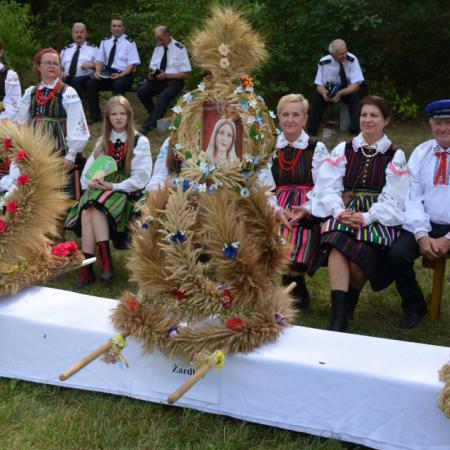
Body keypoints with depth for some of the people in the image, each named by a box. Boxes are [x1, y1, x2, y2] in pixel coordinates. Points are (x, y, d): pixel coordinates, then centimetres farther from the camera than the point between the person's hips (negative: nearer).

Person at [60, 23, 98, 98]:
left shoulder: (93, 48, 15)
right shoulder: (65, 50, 25)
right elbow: (60, 66, 23)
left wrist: (92, 65, -11)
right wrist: (60, 72, 0)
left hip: (84, 79, -3)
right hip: (66, 79, 3)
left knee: (77, 81, -38)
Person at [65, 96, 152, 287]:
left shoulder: (140, 142, 5)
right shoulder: (102, 142, 21)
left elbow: (140, 178, -4)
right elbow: (87, 171, 15)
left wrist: (114, 186, -14)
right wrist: (90, 183, -8)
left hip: (126, 192, -4)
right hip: (100, 190, 4)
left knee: (95, 206, -35)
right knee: (86, 212, -31)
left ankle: (97, 264, -39)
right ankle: (87, 266, -36)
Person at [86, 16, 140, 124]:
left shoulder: (129, 43, 0)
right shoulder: (105, 41, 14)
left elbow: (132, 64, -7)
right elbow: (100, 60, 13)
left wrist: (120, 75, -23)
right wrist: (98, 71, -9)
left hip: (124, 74, -4)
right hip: (106, 74, 5)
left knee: (118, 85, -36)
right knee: (90, 83, -19)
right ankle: (95, 115, -8)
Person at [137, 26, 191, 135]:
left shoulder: (180, 48, -6)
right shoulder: (158, 47, 11)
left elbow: (186, 73, -8)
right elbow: (153, 67, 17)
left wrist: (166, 75, -17)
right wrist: (152, 74, -8)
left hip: (173, 81, -5)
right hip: (158, 79, 5)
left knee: (163, 96, -35)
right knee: (141, 91, -22)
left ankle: (148, 126, -31)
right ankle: (156, 116, -2)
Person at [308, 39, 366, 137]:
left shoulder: (352, 60, -23)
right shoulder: (324, 62, -16)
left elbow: (356, 85, -25)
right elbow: (319, 85, -11)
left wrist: (340, 93, -42)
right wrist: (323, 92, -36)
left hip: (350, 90, -2)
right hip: (332, 89, 2)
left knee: (355, 96, -34)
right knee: (317, 97, -24)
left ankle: (356, 131, -27)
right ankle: (312, 132, -15)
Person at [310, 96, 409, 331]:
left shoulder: (395, 156, 9)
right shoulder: (343, 150, 14)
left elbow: (392, 199, 0)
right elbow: (328, 186, 4)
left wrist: (367, 217, -16)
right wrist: (339, 211, -15)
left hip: (378, 218, -1)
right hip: (344, 212, 1)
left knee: (361, 252, -31)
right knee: (337, 243, -32)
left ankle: (348, 307, -6)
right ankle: (338, 316, -36)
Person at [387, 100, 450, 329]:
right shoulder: (421, 152, 9)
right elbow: (412, 197, 3)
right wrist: (422, 235, -11)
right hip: (426, 225, 3)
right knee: (397, 254, -21)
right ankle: (414, 307, 4)